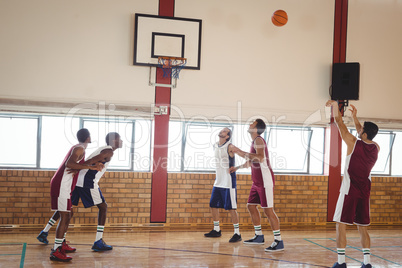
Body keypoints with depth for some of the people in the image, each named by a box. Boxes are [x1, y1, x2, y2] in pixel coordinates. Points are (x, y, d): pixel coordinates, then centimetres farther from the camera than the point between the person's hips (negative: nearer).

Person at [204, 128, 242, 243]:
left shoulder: (230, 147, -12)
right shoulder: (215, 146, 10)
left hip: (228, 182, -8)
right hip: (218, 181, 8)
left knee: (231, 208, -7)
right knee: (213, 205, 11)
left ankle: (237, 233, 1)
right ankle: (216, 230, 24)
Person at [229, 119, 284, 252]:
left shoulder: (259, 140, -14)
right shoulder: (254, 142, 17)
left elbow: (260, 158, -33)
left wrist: (241, 153, -28)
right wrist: (237, 167, 34)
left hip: (265, 181, -10)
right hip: (257, 182, 10)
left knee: (268, 210, -10)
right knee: (251, 206, 14)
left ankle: (279, 241, -5)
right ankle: (259, 236, 23)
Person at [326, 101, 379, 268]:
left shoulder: (353, 142, -12)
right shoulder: (376, 148, 4)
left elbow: (339, 122, -2)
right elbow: (364, 135, 25)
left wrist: (334, 105, 12)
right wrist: (355, 117, 34)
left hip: (349, 190, -6)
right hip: (365, 191, 6)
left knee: (341, 225, 0)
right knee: (362, 227, 13)